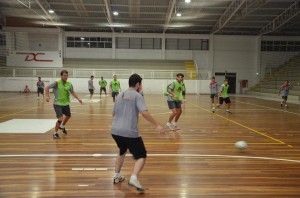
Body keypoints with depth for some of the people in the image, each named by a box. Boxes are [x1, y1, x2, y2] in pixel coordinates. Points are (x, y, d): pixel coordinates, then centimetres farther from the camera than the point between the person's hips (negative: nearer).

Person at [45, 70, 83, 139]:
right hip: (58, 104, -6)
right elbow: (47, 88, -14)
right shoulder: (56, 83, -17)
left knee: (68, 116, 23)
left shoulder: (69, 84, -4)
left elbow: (73, 92, 8)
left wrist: (78, 99, -3)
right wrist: (47, 96, -28)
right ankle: (55, 133, 7)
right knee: (60, 119, -16)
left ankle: (62, 126, 53)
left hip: (66, 103, 6)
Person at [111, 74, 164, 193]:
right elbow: (144, 113, -19)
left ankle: (117, 176, 36)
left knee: (122, 152, 31)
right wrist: (157, 126, -16)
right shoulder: (137, 95, -5)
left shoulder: (119, 95, 16)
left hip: (115, 131, 7)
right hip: (130, 132, -7)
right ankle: (134, 178, -17)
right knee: (141, 156, 3)